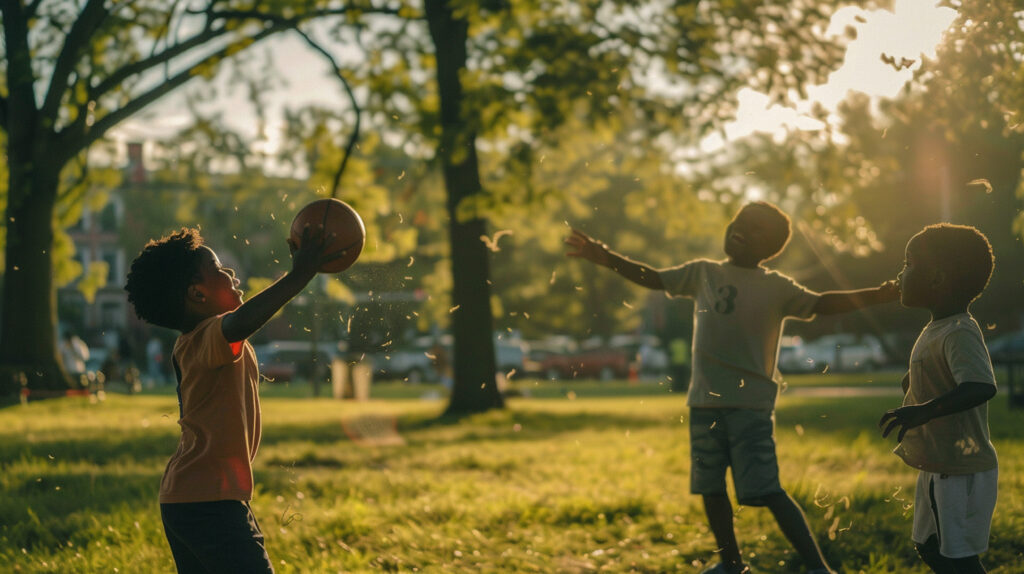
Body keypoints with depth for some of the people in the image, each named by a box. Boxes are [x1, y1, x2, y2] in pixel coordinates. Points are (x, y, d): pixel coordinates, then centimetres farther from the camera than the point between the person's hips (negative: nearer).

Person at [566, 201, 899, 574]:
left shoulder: (776, 288, 1)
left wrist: (873, 296, -23)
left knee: (766, 491, -14)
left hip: (751, 405, -5)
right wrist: (608, 259, 11)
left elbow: (820, 304, -9)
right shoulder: (703, 273, 12)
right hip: (705, 402, 5)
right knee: (710, 487, 13)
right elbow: (652, 278, 19)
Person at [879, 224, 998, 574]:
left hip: (962, 471, -10)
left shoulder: (960, 334, -22)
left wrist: (926, 410, -44)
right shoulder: (936, 330, 9)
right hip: (937, 468, 10)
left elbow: (982, 387, -38)